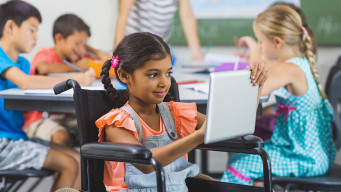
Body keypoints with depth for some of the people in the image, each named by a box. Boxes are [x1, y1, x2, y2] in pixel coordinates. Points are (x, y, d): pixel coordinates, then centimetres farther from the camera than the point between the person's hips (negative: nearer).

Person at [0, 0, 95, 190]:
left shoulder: (22, 63, 16)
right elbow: (25, 82, -30)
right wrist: (74, 80, -25)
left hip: (17, 136, 9)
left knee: (78, 160, 4)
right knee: (69, 165, -14)